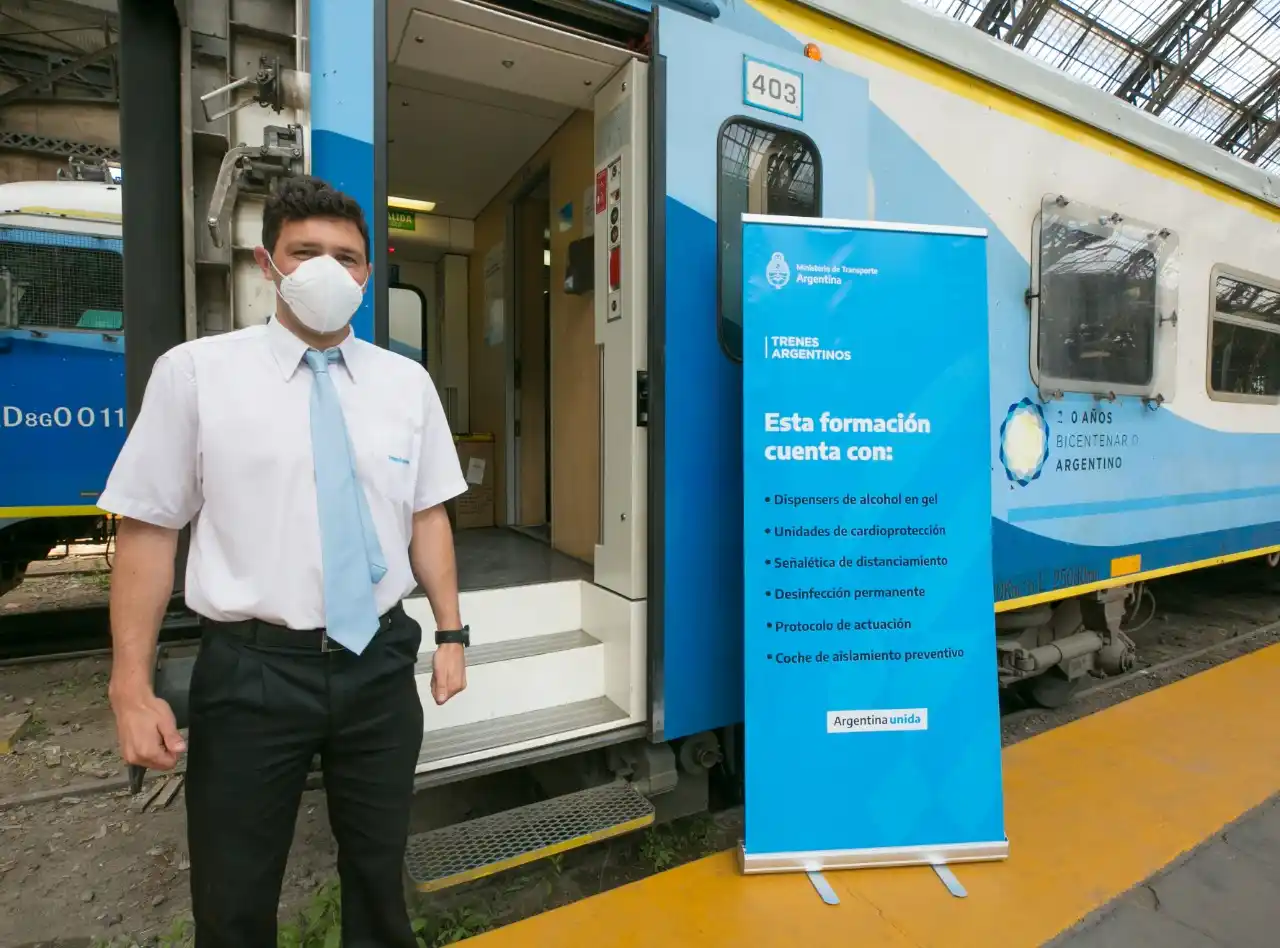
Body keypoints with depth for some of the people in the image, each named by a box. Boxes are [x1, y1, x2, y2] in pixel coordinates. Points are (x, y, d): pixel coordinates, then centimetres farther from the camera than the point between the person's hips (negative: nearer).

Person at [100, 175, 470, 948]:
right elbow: (148, 530, -4)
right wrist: (133, 686, -6)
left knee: (379, 874, 22)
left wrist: (451, 633, 3)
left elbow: (428, 514, 5)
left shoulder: (407, 382, 2)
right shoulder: (194, 372, -6)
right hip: (252, 669, -2)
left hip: (380, 663, 3)